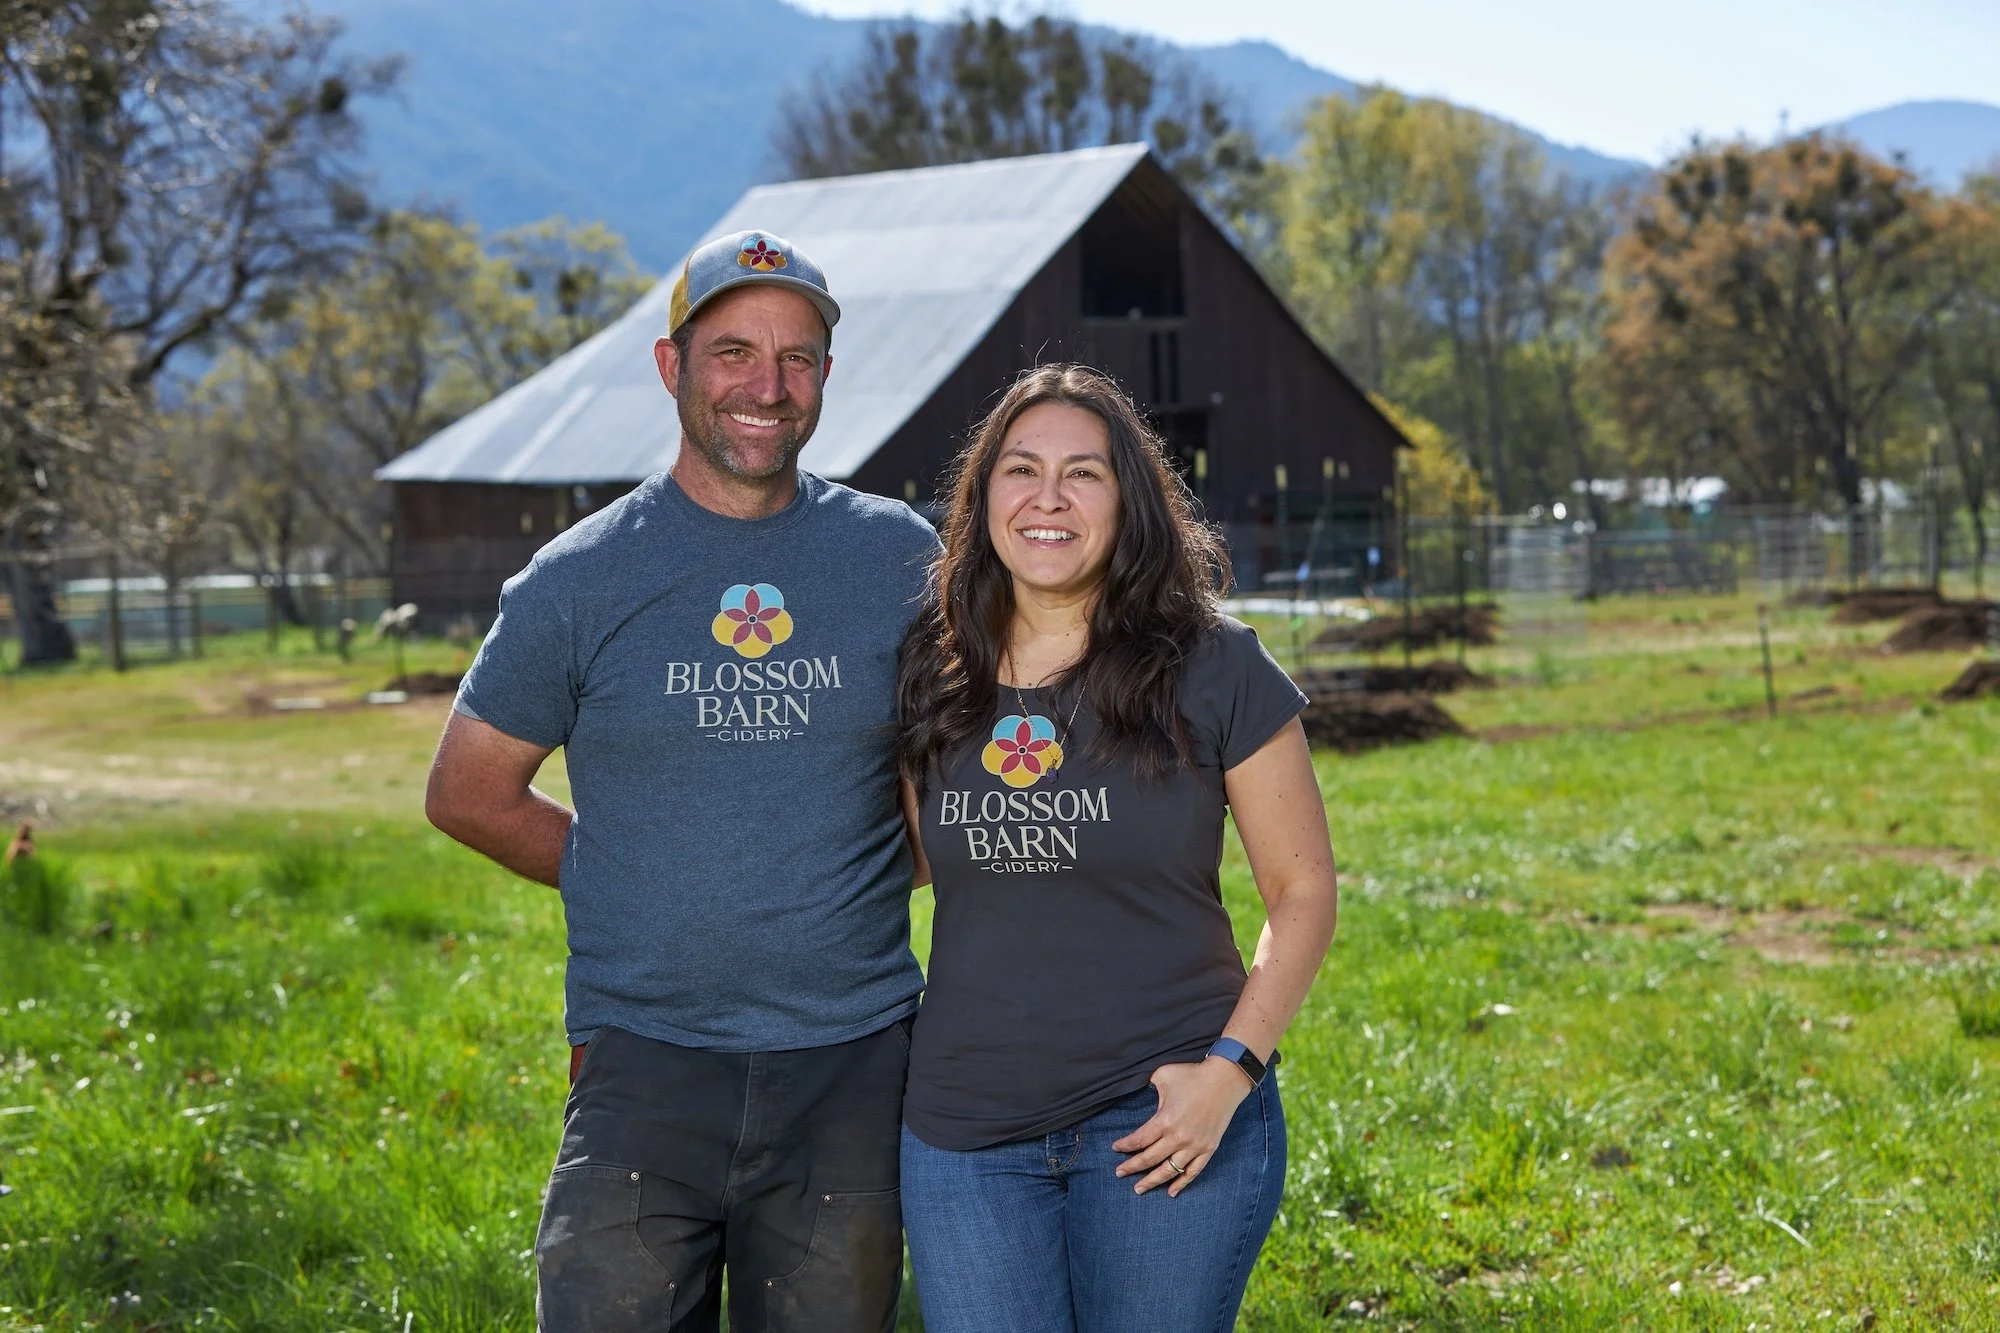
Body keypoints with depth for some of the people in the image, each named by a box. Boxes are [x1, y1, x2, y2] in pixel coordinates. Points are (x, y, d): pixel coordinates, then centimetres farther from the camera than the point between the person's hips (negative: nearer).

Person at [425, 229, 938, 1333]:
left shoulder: (902, 560, 5)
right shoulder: (581, 579, 1)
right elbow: (469, 794, 10)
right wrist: (643, 884, 6)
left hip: (852, 1072, 1)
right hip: (645, 1067, -1)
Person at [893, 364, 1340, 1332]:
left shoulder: (1212, 670, -5)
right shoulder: (931, 674, 5)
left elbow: (1303, 889, -1)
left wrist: (1231, 1068, -11)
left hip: (1164, 1123, -3)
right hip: (966, 1133, 3)